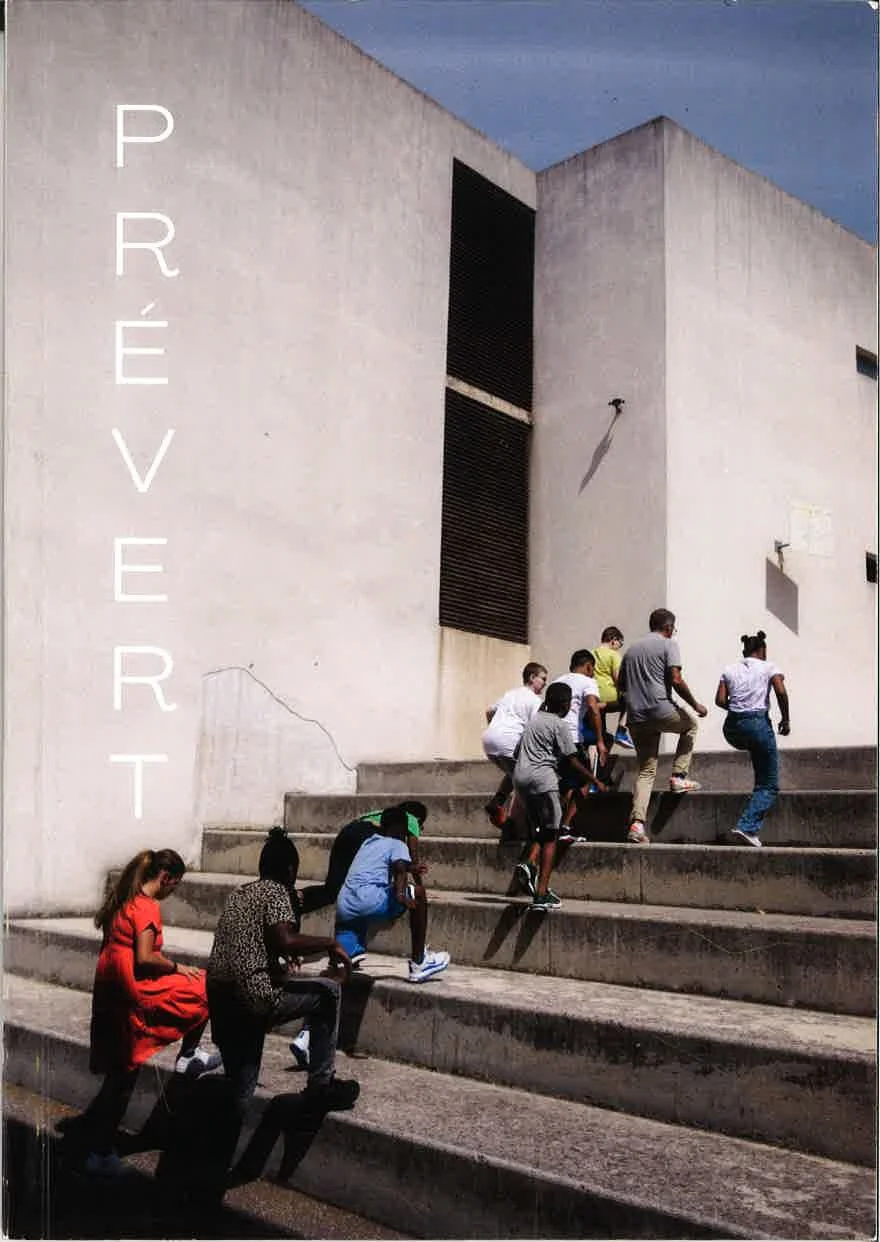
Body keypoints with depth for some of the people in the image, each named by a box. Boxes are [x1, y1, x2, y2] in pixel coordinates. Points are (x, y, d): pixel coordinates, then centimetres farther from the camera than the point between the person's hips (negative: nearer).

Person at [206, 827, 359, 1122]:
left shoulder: (237, 894, 20)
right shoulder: (276, 892, -4)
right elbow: (285, 941, -21)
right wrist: (330, 944, -9)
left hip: (217, 1000, 8)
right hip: (252, 998, -8)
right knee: (327, 992, 8)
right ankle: (321, 1085, 9)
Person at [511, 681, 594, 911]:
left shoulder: (534, 719, 18)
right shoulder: (560, 725, -3)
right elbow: (573, 761, -4)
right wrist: (595, 781, 5)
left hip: (520, 777, 7)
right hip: (542, 778, -7)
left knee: (539, 831, 17)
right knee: (550, 835, -1)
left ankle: (528, 863, -13)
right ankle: (542, 893, -7)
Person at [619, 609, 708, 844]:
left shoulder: (632, 649, 19)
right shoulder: (668, 644, 0)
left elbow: (621, 685, 21)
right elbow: (676, 680, -11)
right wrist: (695, 705, -1)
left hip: (636, 717, 6)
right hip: (661, 710, -5)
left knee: (646, 771, 9)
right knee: (690, 725, 27)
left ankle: (637, 823, -5)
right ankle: (678, 777, 18)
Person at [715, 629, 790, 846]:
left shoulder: (729, 670, 11)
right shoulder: (768, 667, 3)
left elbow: (720, 700, 3)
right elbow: (781, 692, -13)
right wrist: (785, 719, -1)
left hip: (732, 729, 4)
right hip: (758, 724, -4)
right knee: (769, 786, 4)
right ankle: (747, 827, -13)